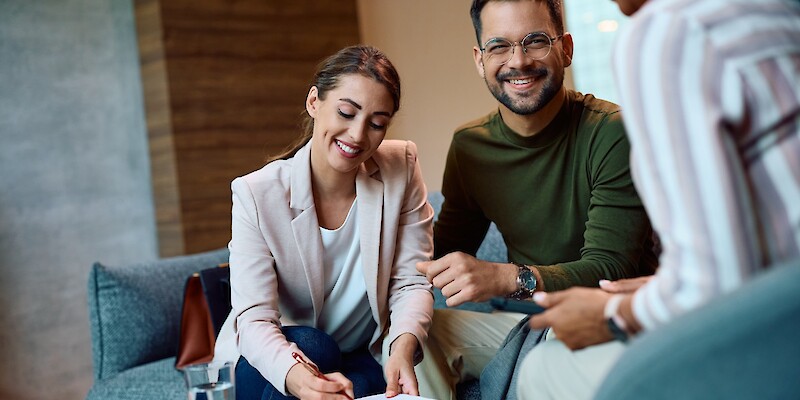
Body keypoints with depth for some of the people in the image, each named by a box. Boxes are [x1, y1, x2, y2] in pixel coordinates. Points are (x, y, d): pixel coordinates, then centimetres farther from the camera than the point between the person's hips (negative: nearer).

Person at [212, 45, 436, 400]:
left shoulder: (402, 169, -10)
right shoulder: (256, 194, -18)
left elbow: (411, 284, -12)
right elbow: (254, 318, -24)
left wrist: (403, 347, -34)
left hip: (365, 361, 1)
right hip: (269, 365, 0)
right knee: (310, 345, -32)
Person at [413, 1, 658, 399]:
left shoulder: (613, 134, -14)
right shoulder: (468, 146, 2)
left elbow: (609, 269, -20)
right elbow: (446, 248, 11)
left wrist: (507, 277, -35)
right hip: (527, 318, 5)